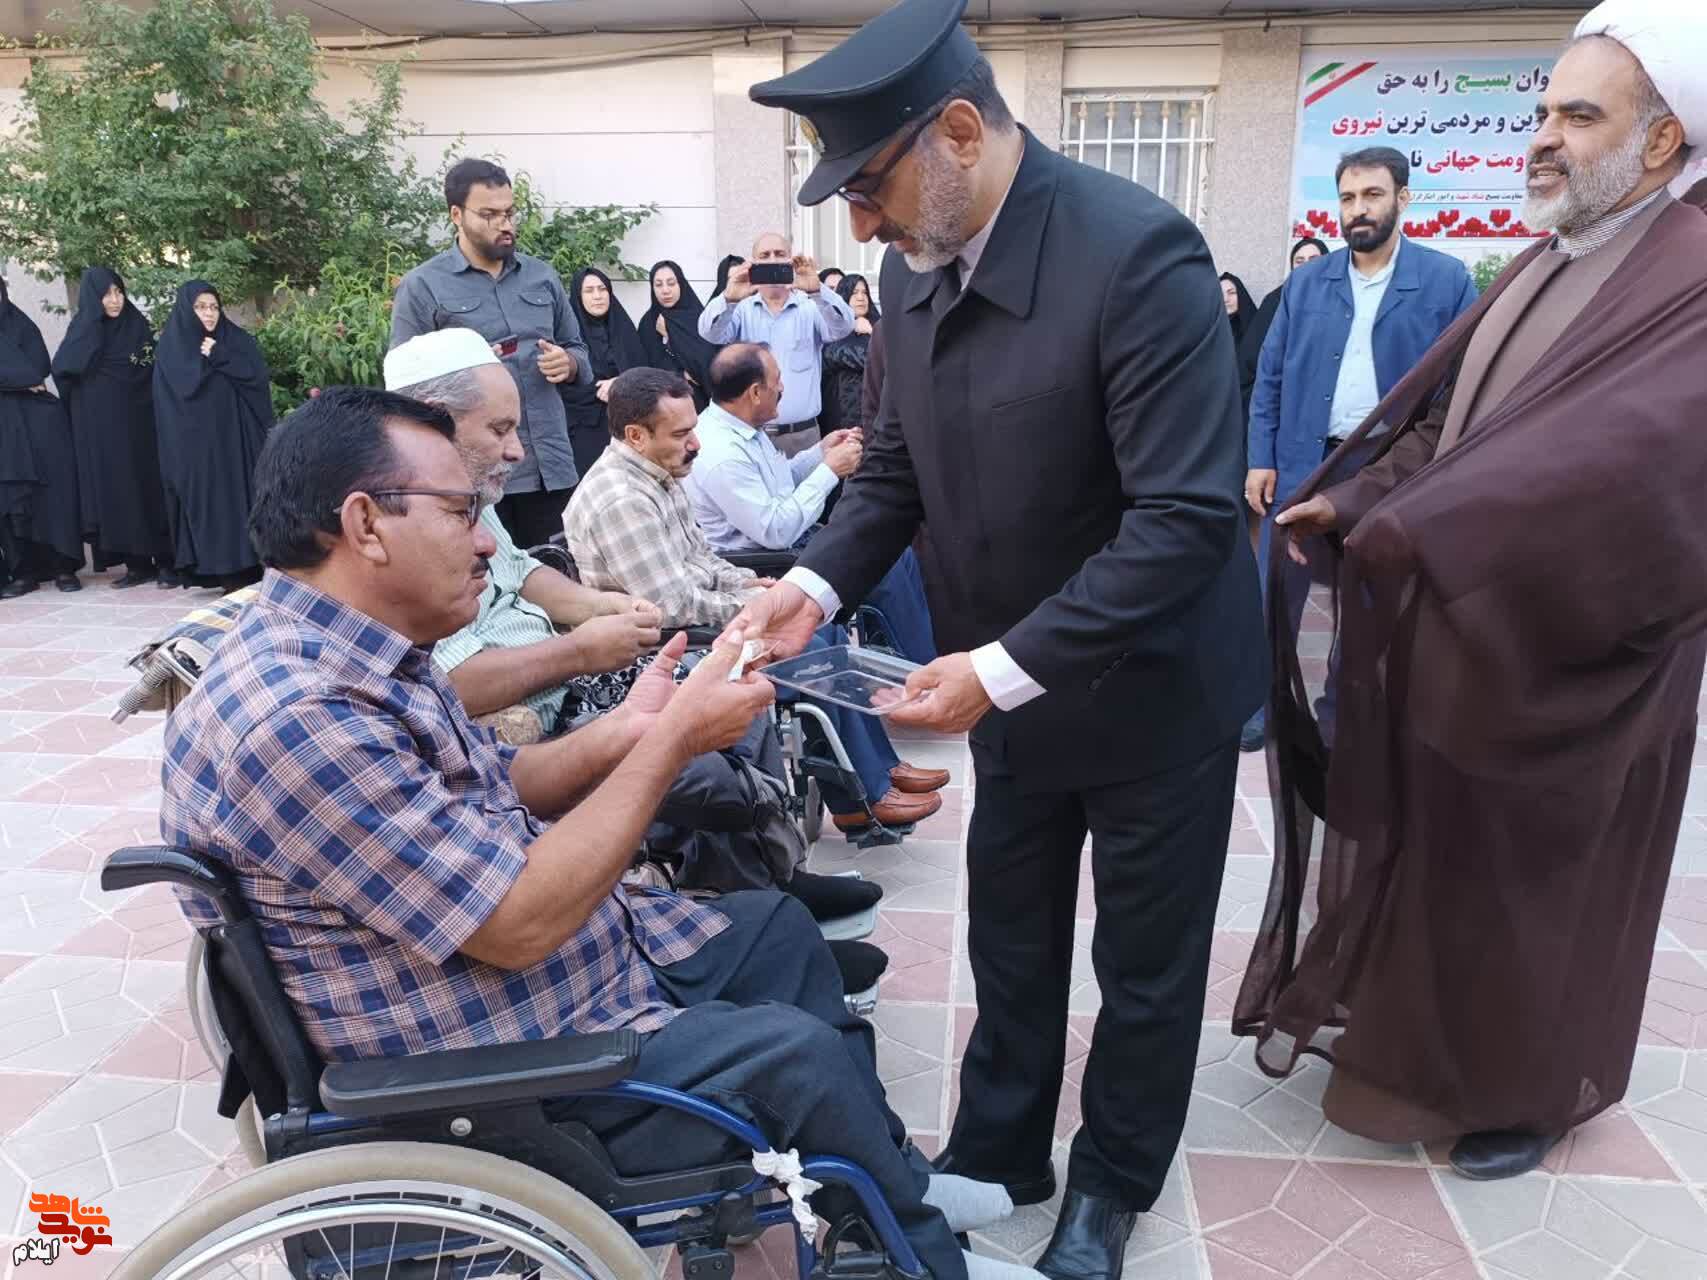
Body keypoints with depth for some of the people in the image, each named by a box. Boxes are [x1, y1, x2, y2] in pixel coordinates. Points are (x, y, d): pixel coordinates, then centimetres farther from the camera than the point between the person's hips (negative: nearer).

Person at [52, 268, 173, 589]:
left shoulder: (138, 326, 5)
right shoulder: (83, 330, 4)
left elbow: (154, 372, 3)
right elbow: (62, 369, -12)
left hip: (137, 423, 0)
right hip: (100, 427, 0)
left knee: (149, 485, -2)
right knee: (115, 489, 0)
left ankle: (165, 561, 0)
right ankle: (137, 563, 4)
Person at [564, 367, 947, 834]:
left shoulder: (659, 474, 6)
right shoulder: (620, 500, -26)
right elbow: (675, 606, -27)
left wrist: (744, 582, 1)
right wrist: (752, 603, -14)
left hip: (696, 611, 10)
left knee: (825, 629, 5)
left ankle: (879, 766, 13)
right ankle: (861, 799, -3)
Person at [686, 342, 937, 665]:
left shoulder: (740, 426, 2)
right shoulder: (721, 456, -27)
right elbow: (775, 532, -26)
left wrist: (820, 452, 2)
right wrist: (829, 471, -20)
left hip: (786, 539, 10)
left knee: (898, 553, 5)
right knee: (887, 567, -13)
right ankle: (926, 665, 3)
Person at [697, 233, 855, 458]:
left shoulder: (810, 307, 3)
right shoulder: (742, 309, 4)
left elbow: (842, 327, -14)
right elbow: (711, 333, -12)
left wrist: (817, 291, -33)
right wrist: (729, 299, -33)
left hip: (802, 434, 0)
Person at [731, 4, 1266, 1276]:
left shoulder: (1137, 251, -26)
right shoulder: (918, 267, -4)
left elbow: (1187, 517, -29)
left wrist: (1004, 670, -30)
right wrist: (818, 582, -12)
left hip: (1149, 688, -6)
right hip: (1009, 683, 6)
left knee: (1144, 966, 16)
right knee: (1011, 944, 21)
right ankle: (996, 1154, 43)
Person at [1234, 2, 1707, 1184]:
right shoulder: (1539, 272, 7)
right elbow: (1435, 419, 7)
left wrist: (1411, 531, -35)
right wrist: (1349, 504, -8)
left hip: (1561, 664, -6)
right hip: (1456, 638, 7)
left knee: (1536, 884, 11)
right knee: (1433, 856, 19)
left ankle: (1531, 1090, 34)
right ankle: (1420, 1039, 40)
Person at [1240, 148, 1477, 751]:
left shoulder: (1447, 280, -2)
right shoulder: (1306, 282, 5)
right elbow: (1270, 377, 5)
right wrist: (1261, 459, -2)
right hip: (1301, 463, 2)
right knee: (1275, 594, 4)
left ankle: (1340, 711, 28)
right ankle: (1261, 705, 19)